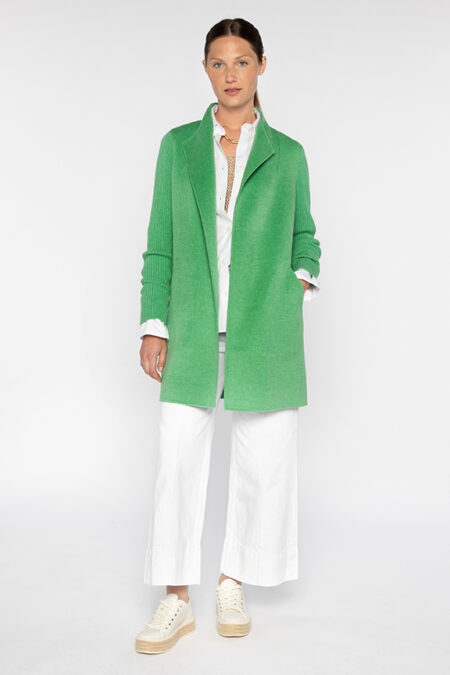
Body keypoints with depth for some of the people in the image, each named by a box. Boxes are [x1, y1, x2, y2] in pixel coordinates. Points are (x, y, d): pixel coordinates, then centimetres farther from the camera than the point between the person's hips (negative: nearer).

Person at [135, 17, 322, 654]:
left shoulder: (286, 153, 8)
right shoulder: (178, 145, 8)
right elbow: (160, 244, 7)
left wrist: (301, 280, 0)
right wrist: (154, 325, 1)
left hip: (264, 332, 0)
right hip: (194, 332, 0)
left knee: (263, 461, 4)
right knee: (178, 458, -1)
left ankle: (233, 584, 25)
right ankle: (177, 600, 14)